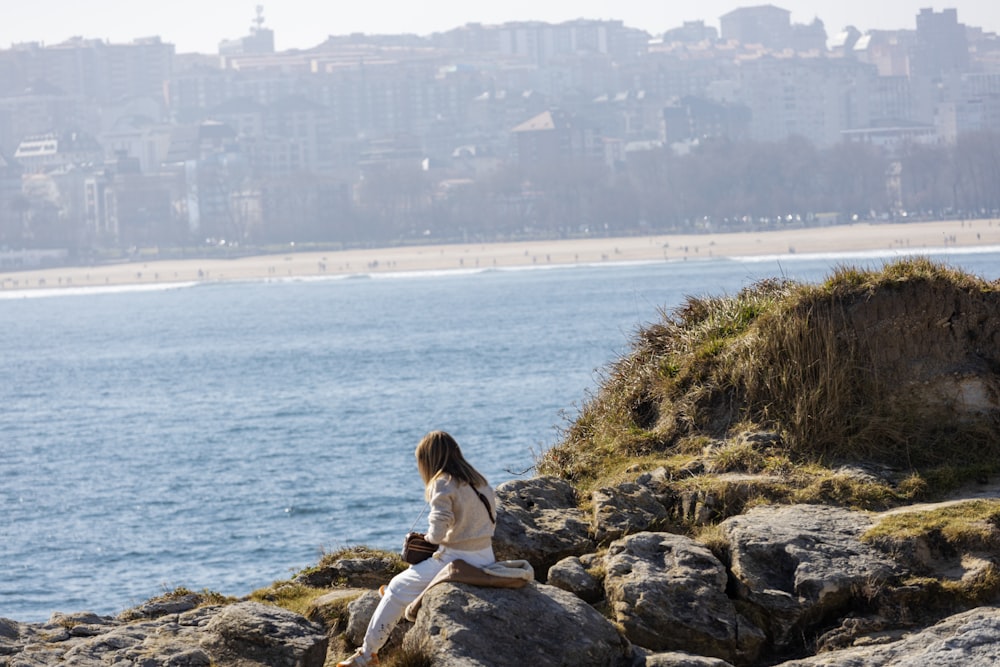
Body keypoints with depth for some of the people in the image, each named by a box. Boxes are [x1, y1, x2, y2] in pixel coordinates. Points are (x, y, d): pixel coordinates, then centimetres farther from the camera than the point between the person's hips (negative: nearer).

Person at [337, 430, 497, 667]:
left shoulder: (443, 484, -14)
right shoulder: (479, 481, 10)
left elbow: (437, 533, -20)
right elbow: (491, 521, 15)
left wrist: (429, 537, 2)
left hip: (458, 559, -7)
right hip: (486, 557, 7)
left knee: (399, 587, 10)